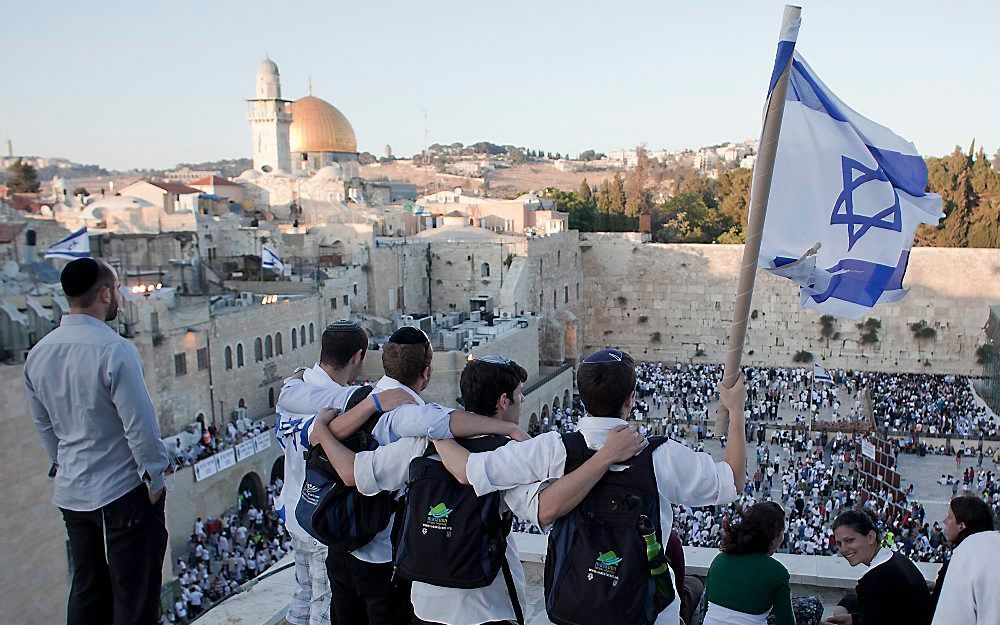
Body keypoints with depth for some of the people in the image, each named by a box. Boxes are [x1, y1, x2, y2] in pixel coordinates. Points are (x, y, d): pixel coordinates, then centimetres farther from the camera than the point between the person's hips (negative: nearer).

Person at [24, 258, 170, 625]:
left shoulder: (37, 355, 2)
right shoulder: (115, 350, -21)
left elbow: (44, 427, 12)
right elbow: (140, 425, -18)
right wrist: (155, 480, -7)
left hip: (71, 494, 7)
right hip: (123, 492, -7)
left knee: (87, 591, 20)